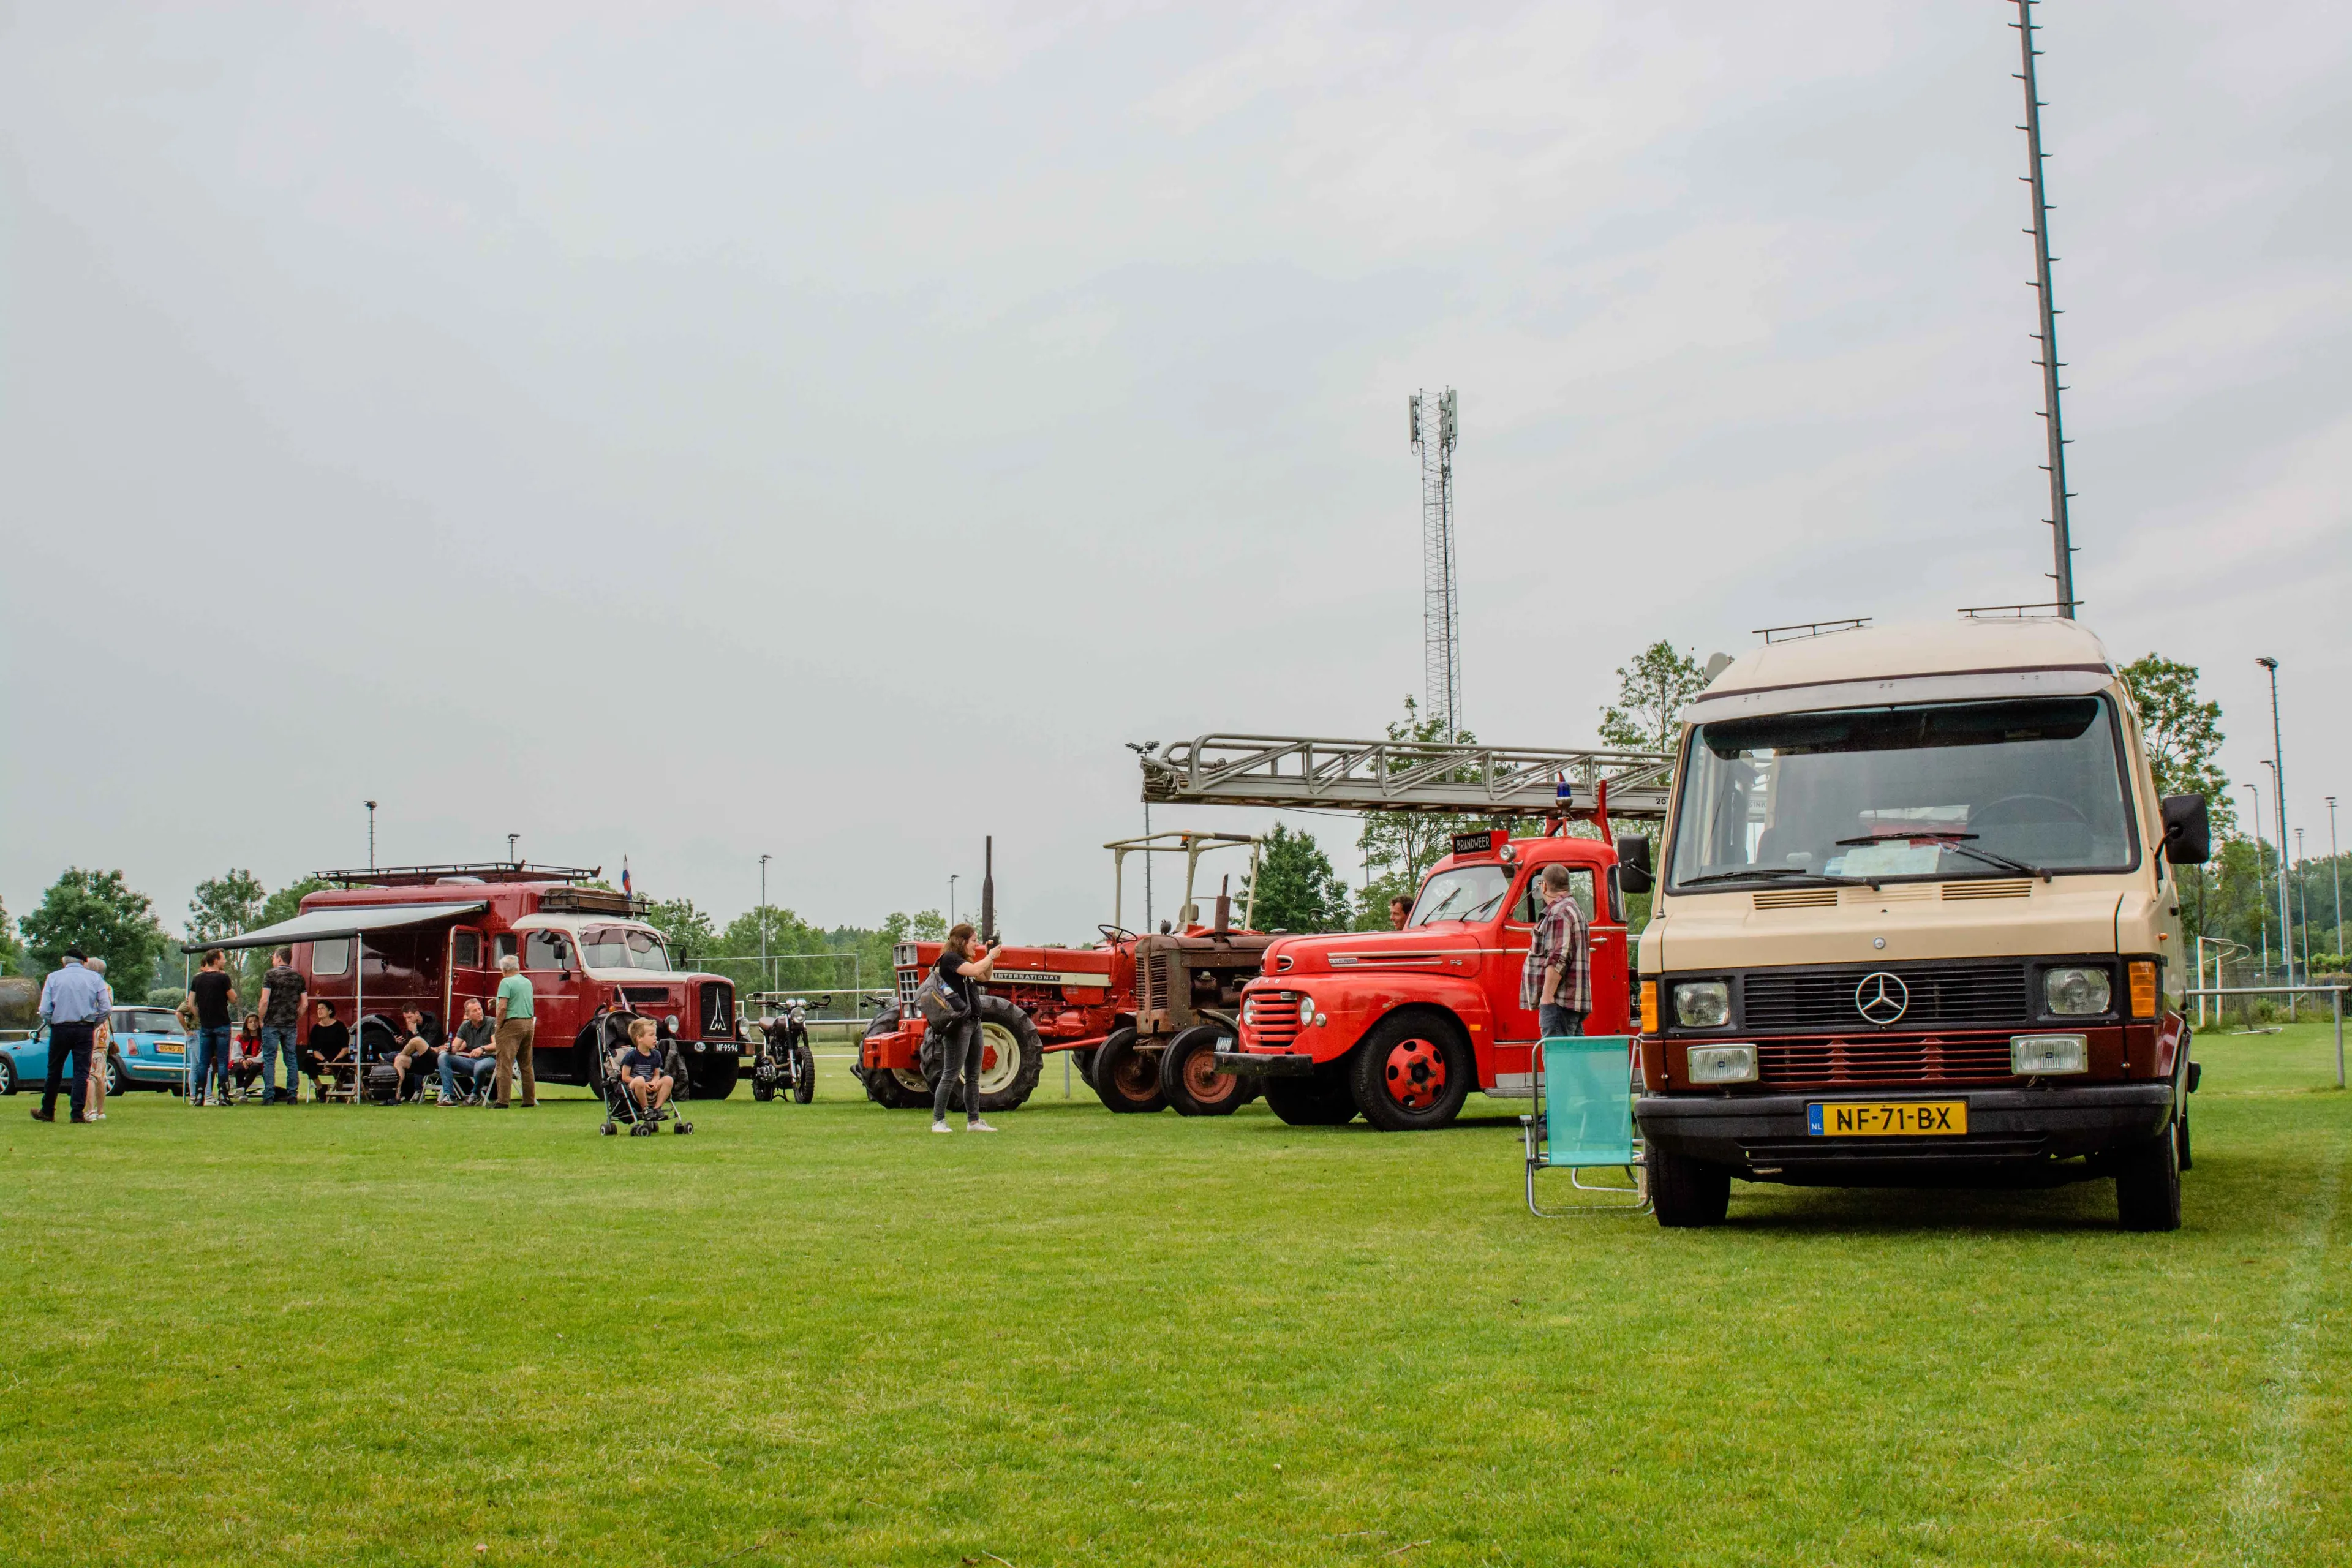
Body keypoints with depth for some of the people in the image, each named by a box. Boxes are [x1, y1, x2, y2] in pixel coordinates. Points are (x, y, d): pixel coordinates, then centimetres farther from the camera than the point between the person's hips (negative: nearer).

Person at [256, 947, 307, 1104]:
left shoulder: (271, 975, -4)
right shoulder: (298, 977, 10)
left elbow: (265, 1001, -11)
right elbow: (304, 1004, 8)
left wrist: (261, 1020, -1)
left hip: (272, 1024, -4)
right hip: (290, 1026, 4)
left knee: (269, 1059, -1)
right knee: (291, 1059, 8)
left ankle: (269, 1096, -5)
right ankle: (293, 1095, 5)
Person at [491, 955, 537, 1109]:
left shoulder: (506, 982, -8)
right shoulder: (527, 982, 15)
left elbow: (503, 1008, -15)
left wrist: (498, 1029, -8)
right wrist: (497, 1002, 26)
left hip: (512, 1024, -8)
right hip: (529, 1023, 8)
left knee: (505, 1064, -8)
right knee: (526, 1065, 13)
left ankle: (502, 1101, -13)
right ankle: (530, 1100, 14)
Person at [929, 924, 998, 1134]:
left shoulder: (963, 960, 18)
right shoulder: (950, 958, -11)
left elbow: (986, 976, 23)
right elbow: (974, 970, -25)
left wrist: (990, 956, 9)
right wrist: (991, 955, -10)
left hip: (973, 1022, 10)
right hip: (958, 1023, -10)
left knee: (973, 1076, 11)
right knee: (950, 1075, -8)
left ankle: (973, 1121, 16)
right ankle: (938, 1121, -4)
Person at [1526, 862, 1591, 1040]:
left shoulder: (1558, 913, -13)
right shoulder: (1574, 909, 23)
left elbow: (1558, 958, -21)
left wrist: (1547, 996, -20)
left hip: (1559, 999, -11)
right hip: (1573, 1001, 11)